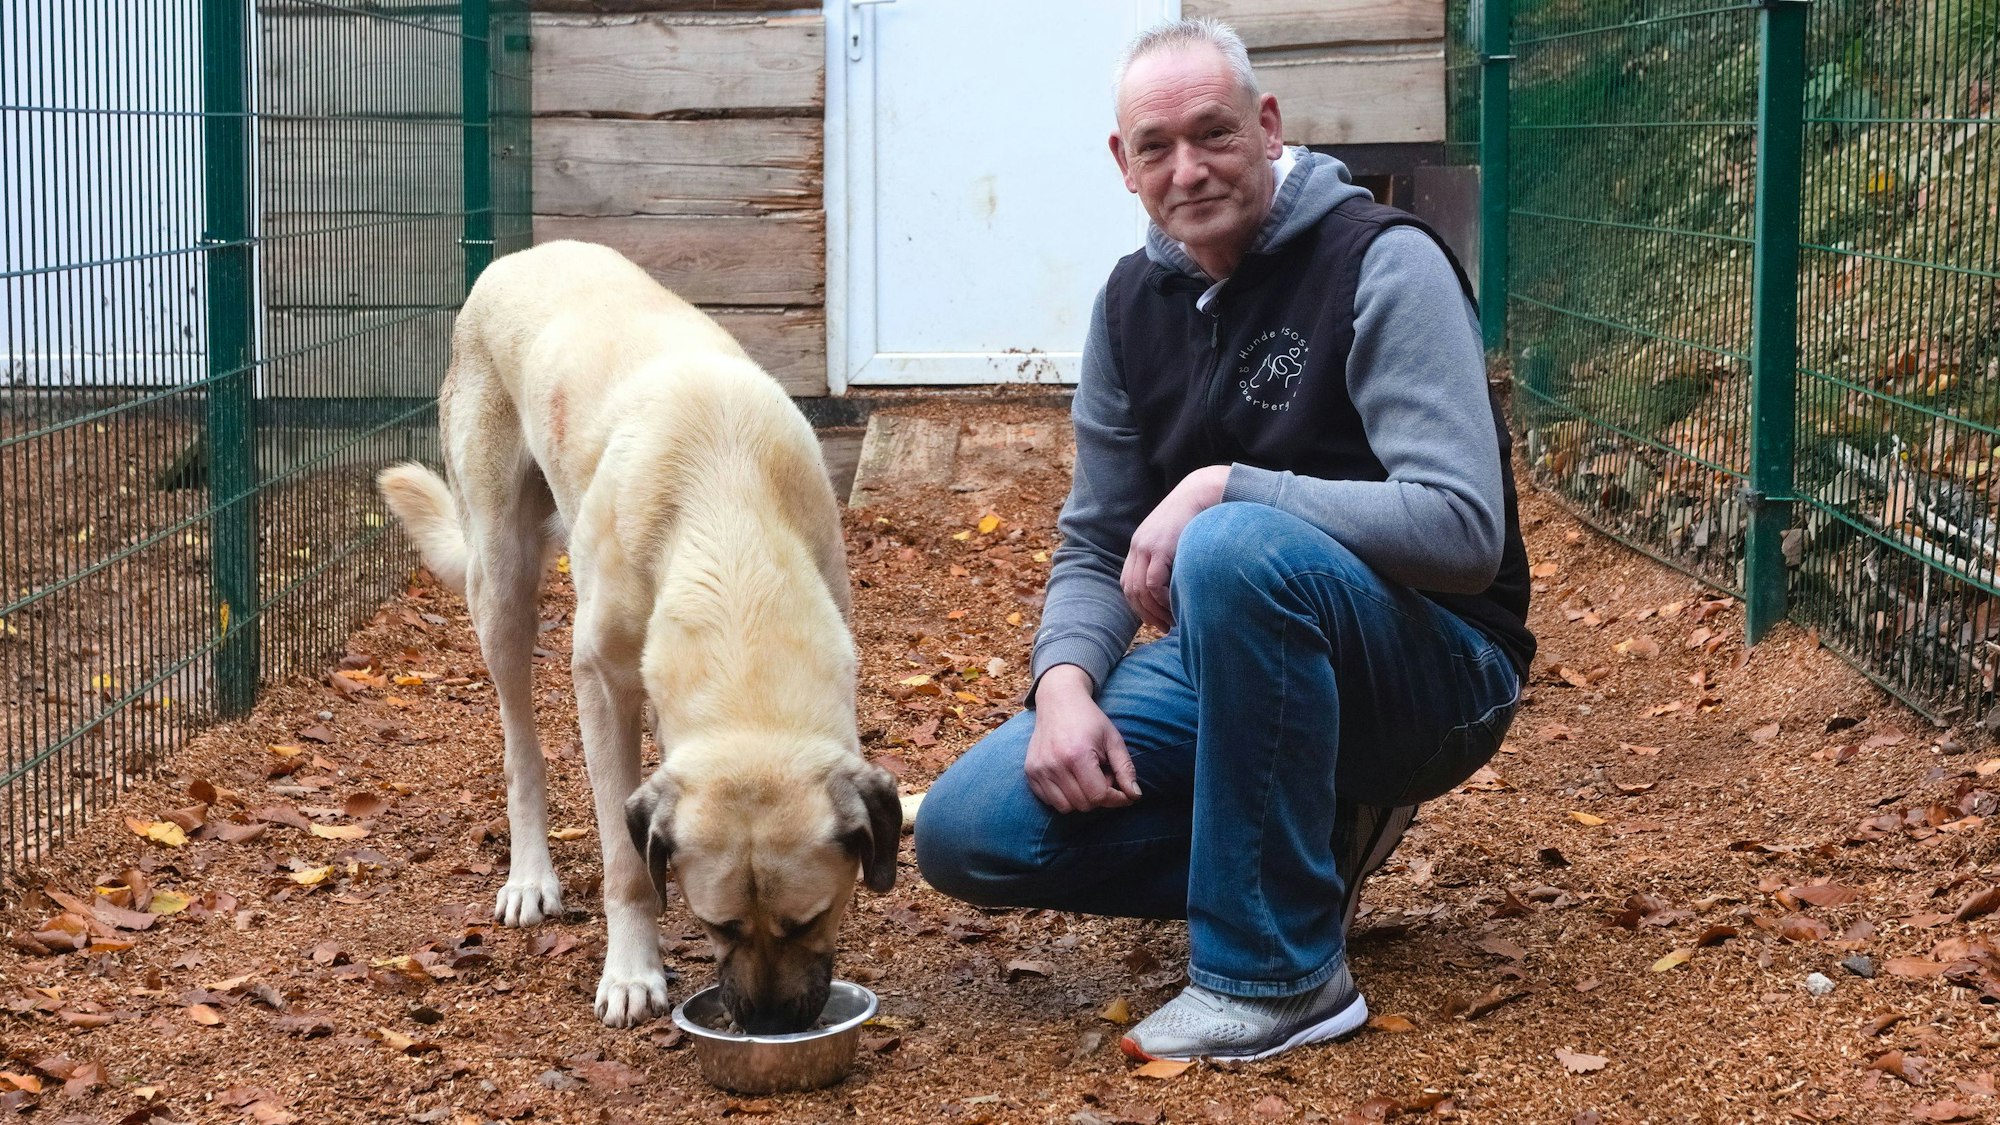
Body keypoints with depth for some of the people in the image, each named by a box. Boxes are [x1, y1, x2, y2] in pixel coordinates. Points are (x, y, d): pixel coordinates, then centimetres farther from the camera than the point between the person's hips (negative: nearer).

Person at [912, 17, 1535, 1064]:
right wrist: (1065, 682, -13)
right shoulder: (1132, 303, 5)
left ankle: (1279, 974, -23)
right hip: (1235, 662, 6)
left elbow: (1463, 529, -26)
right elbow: (1095, 547, 7)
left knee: (1235, 547, -38)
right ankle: (1307, 840, 7)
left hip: (1433, 667, -6)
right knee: (964, 833, -10)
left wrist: (1223, 488, -28)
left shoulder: (1384, 264, -15)